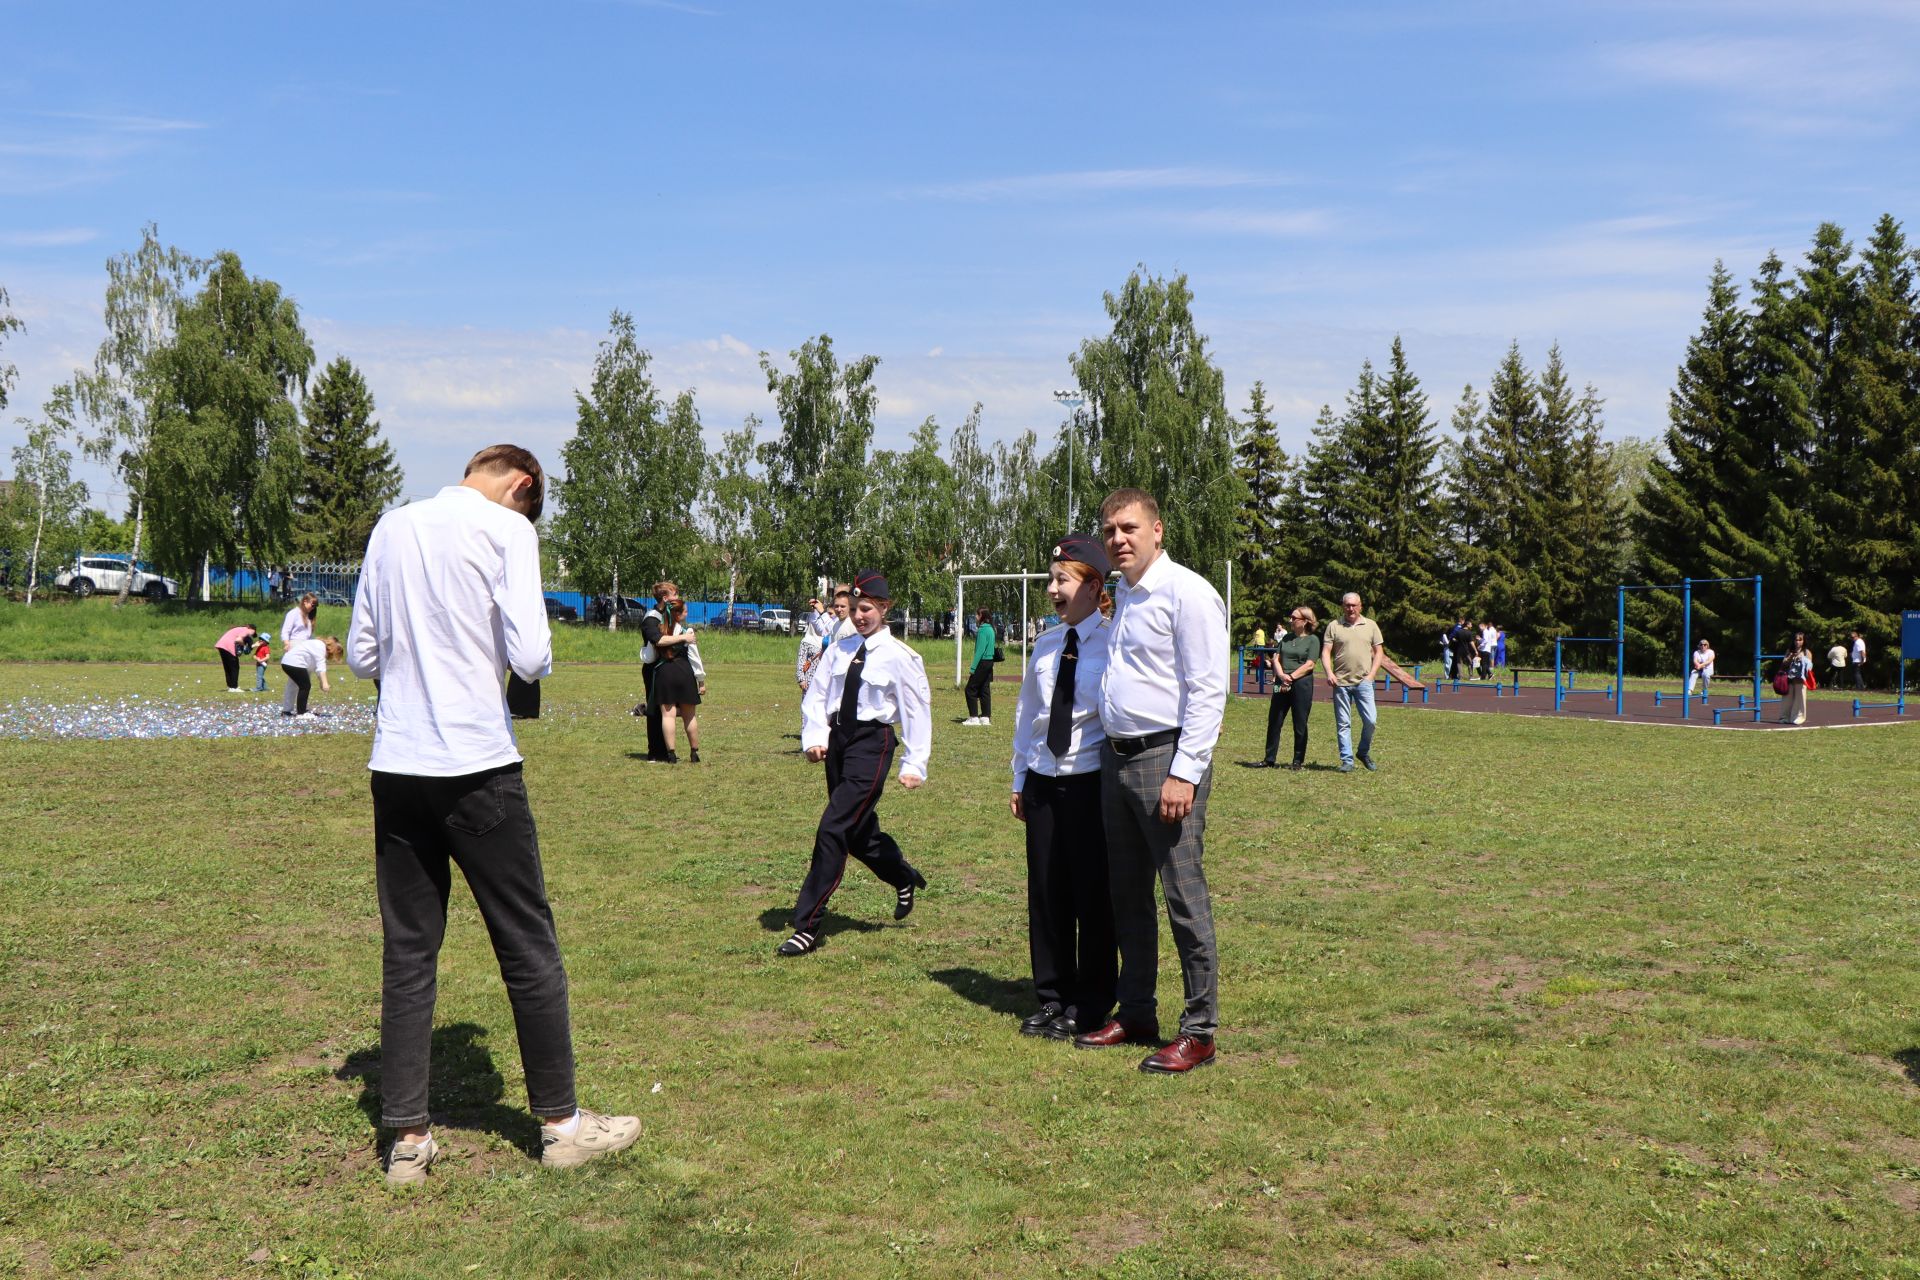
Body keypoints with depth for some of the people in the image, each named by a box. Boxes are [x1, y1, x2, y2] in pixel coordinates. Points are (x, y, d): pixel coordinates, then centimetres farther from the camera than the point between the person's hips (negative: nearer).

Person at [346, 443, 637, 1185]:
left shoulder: (392, 528, 12)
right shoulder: (506, 527, -4)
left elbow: (362, 657, 14)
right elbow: (530, 657, -13)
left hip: (395, 768, 5)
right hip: (478, 765, -5)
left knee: (407, 952, 10)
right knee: (528, 947, 5)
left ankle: (407, 1138, 12)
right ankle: (561, 1123, 15)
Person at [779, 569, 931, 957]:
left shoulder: (899, 657, -8)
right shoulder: (840, 650, 6)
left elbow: (918, 711, -5)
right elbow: (816, 695, 10)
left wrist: (914, 764, -8)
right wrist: (815, 738, -4)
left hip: (872, 743, -6)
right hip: (837, 739, 6)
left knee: (833, 830, -13)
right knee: (859, 831, 18)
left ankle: (807, 928, -7)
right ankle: (904, 877, 48)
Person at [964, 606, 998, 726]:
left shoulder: (982, 630, -15)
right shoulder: (990, 629, 13)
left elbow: (980, 650, -19)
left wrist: (973, 668, -18)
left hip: (983, 662, -9)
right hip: (989, 662, 9)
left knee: (970, 689, -4)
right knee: (984, 690, 11)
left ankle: (974, 717, -5)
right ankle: (986, 717, 10)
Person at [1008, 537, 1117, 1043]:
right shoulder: (1046, 645, 10)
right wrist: (1020, 779, 18)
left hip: (1091, 782, -6)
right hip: (1043, 782, 6)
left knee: (1093, 894, 3)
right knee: (1046, 892, 10)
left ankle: (1089, 1005, 17)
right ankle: (1051, 996, 24)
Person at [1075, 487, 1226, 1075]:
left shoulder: (1186, 592, -10)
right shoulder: (1124, 596, 17)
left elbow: (1208, 691, -15)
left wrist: (1184, 773, -20)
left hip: (1167, 759, -9)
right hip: (1116, 758, 9)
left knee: (1185, 896, -4)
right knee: (1127, 894, 15)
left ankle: (1199, 1031, 6)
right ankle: (1135, 1012, 27)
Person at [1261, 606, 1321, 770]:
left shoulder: (1313, 639, -1)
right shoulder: (1286, 638, 15)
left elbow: (1309, 664, -10)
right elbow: (1276, 658, 9)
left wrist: (1291, 677, -15)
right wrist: (1281, 675, -10)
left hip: (1301, 684, -5)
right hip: (1281, 684, 5)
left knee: (1300, 725, 1)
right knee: (1274, 721, 6)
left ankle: (1298, 761, 11)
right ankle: (1270, 759, 14)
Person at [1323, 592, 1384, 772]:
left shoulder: (1371, 625, 9)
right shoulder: (1334, 626, 6)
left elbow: (1379, 651, 11)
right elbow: (1326, 652, 3)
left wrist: (1372, 673, -1)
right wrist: (1329, 673, -11)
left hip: (1363, 681, 0)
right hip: (1341, 682, 0)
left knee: (1370, 719, -6)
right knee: (1343, 723, 2)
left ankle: (1364, 752, 16)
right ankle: (1347, 761, 8)